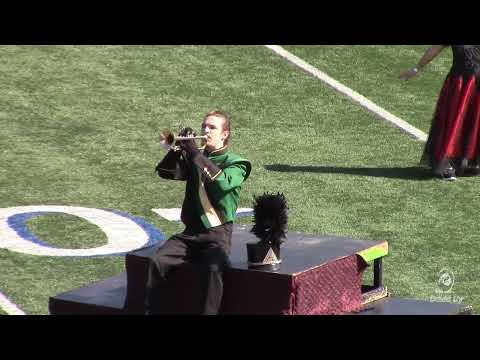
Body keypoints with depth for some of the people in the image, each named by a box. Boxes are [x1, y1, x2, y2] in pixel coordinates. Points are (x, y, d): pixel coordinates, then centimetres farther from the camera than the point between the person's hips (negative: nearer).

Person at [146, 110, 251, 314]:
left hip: (218, 234, -4)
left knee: (212, 269, -33)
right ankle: (151, 310, -9)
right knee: (157, 262, -18)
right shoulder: (194, 159, 15)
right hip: (190, 232, 4)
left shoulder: (235, 163, 1)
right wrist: (179, 147, -12)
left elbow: (223, 183, -22)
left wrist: (195, 153, -21)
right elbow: (165, 172, 2)